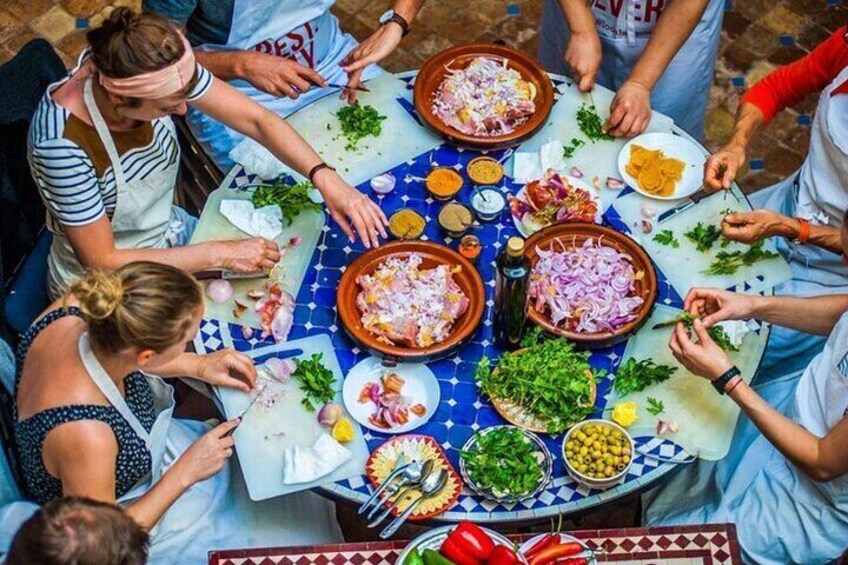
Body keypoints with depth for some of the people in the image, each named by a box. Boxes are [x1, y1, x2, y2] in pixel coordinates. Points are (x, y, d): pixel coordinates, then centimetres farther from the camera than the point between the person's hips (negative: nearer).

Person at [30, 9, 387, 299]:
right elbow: (102, 262, -27)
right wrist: (222, 255, -27)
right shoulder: (61, 142, -36)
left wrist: (324, 177, -30)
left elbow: (256, 119, -14)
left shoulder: (161, 75, -22)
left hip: (169, 235, 6)